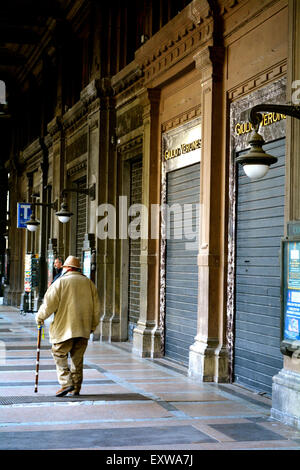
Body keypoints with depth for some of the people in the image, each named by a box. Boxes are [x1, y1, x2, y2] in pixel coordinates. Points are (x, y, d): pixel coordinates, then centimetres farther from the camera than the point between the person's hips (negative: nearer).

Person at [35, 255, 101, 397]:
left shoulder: (61, 282, -3)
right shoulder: (89, 283, 10)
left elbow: (49, 303, -7)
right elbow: (96, 307, 12)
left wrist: (40, 317, 9)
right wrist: (93, 326, 20)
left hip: (65, 327, -4)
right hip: (84, 329, 5)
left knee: (59, 355, 5)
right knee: (77, 358, 12)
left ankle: (66, 382, -9)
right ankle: (76, 388, 13)